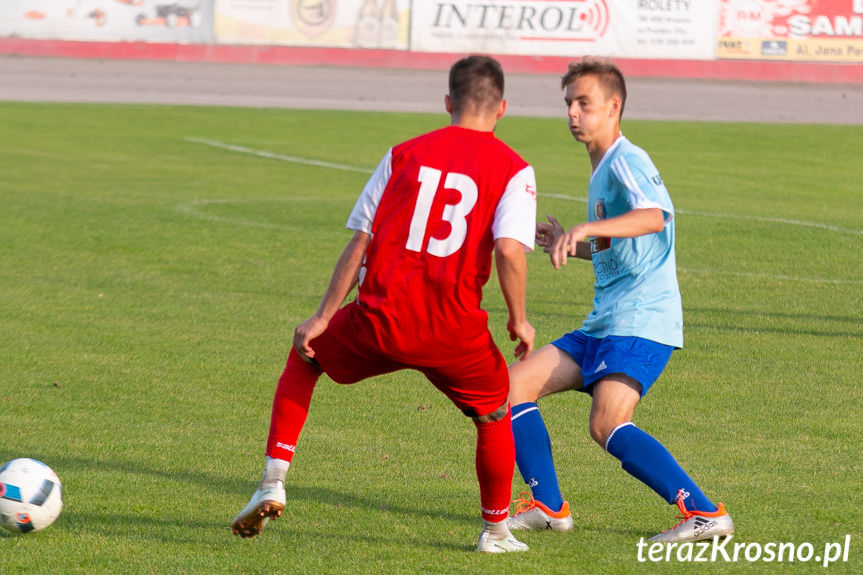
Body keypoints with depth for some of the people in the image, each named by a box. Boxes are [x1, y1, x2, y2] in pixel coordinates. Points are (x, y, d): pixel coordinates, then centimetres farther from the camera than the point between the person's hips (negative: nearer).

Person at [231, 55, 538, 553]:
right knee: (495, 413, 25)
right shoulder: (514, 169, 3)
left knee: (305, 358, 28)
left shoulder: (404, 154, 11)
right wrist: (519, 321, 3)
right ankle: (497, 529, 30)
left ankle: (273, 483, 17)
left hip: (379, 317, 2)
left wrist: (323, 319, 11)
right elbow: (509, 249, -12)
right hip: (453, 328, -2)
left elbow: (360, 242, 8)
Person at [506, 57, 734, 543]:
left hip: (642, 322, -10)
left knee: (608, 424, -27)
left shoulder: (626, 161, -10)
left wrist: (585, 229, -42)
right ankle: (548, 506, 11)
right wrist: (572, 247, 21)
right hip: (605, 324, 10)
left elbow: (653, 217, -32)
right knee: (515, 384, 7)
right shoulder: (602, 171, 21)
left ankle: (706, 513, -26)